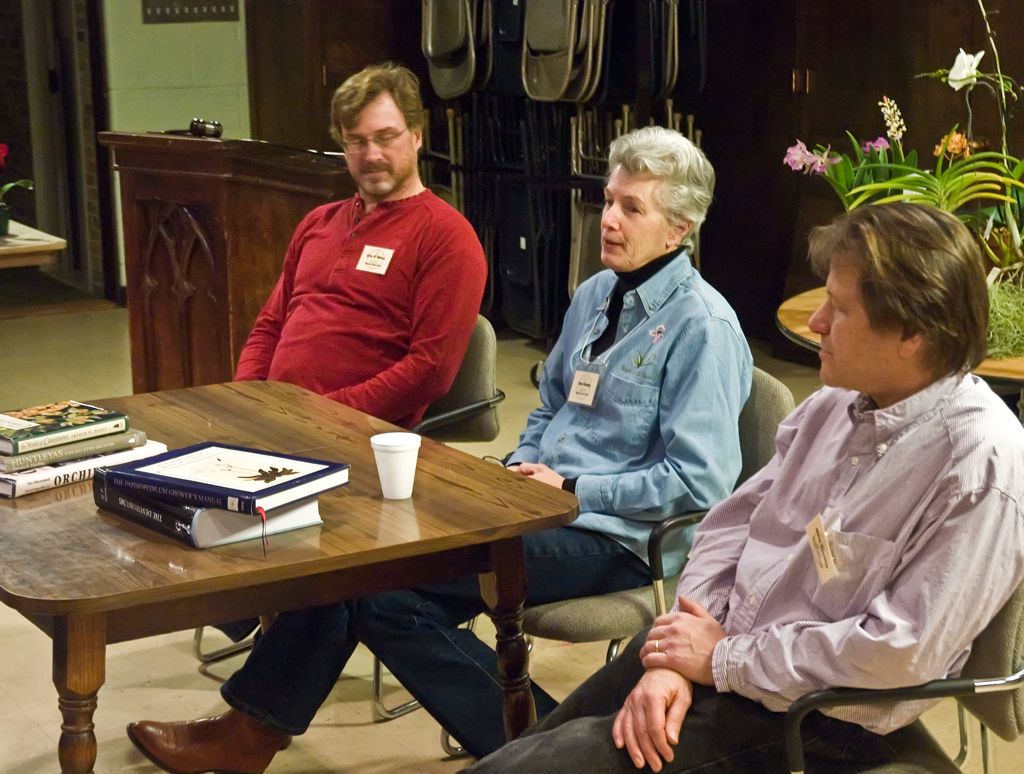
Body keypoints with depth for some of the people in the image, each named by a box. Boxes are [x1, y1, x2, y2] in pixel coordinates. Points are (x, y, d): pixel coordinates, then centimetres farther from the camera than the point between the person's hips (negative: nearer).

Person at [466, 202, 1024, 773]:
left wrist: (725, 659, -16)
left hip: (812, 718, -7)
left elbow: (899, 654, -25)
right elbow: (732, 525, 6)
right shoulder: (834, 405, 3)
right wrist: (672, 659, -9)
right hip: (720, 646, 7)